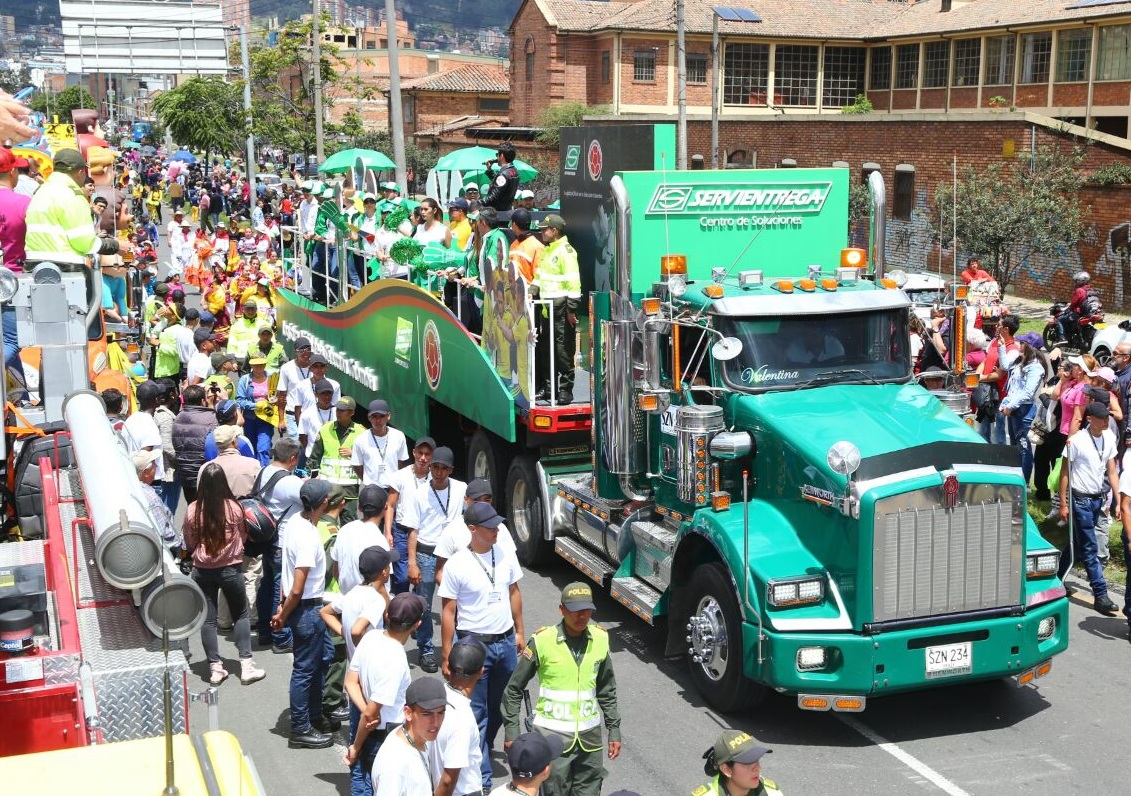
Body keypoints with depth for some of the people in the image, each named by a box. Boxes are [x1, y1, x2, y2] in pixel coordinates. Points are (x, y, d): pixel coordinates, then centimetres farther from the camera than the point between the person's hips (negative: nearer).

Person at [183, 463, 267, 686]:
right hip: (231, 569, -1)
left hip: (202, 570, 1)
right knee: (241, 615, 14)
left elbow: (189, 545, 2)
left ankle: (215, 668, 13)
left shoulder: (192, 510, -11)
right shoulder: (234, 508, -13)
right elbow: (243, 537, 3)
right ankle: (246, 665, 11)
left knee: (208, 619, 10)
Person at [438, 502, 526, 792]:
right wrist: (447, 655, -10)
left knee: (498, 707, 17)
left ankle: (482, 751, 39)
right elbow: (448, 612, -10)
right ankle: (481, 778, 9)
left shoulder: (505, 555, -1)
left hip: (506, 642, 5)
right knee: (476, 713, 2)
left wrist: (519, 631, 13)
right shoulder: (457, 565, -15)